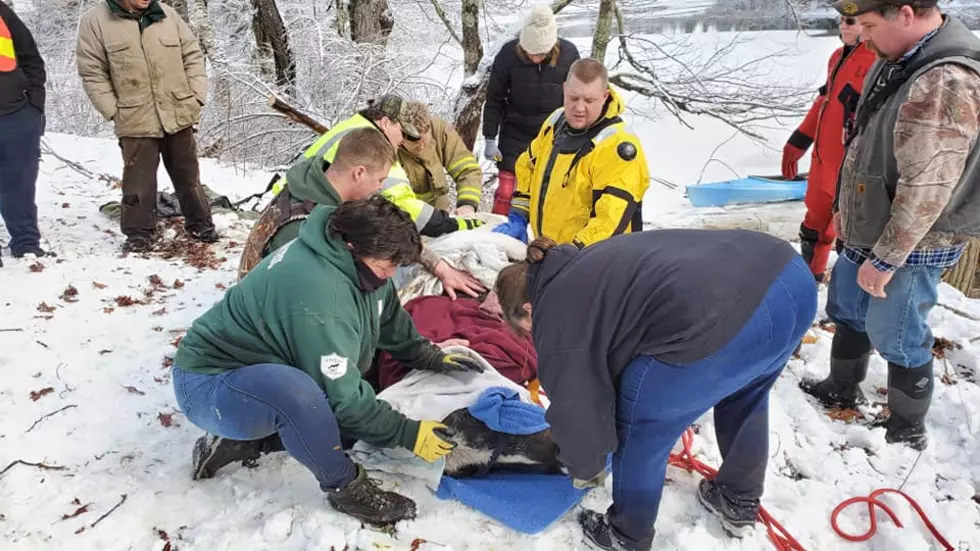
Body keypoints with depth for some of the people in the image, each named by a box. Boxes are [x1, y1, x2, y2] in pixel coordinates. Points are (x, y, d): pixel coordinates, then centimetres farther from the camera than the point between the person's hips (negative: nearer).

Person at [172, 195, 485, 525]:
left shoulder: (356, 261, -7)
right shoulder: (318, 295, -34)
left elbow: (389, 322, 11)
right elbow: (342, 398, -27)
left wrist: (431, 358, 2)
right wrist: (407, 433, -20)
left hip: (261, 371, 10)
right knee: (298, 393, -39)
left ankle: (248, 439, 10)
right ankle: (346, 487, -14)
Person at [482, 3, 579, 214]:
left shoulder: (569, 53, -14)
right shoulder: (508, 53, -16)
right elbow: (494, 99, -6)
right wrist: (490, 138, -6)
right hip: (515, 132, -1)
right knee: (506, 188, -1)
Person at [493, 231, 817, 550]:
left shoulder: (556, 319, 7)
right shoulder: (585, 267, 32)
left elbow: (577, 411, 15)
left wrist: (585, 469, 37)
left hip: (725, 321, -9)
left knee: (641, 427, 16)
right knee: (744, 394, 37)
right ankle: (740, 504, 56)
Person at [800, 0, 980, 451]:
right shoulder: (901, 59, 2)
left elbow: (926, 190, -27)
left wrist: (884, 260, -20)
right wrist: (848, 208, 19)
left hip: (911, 244, -9)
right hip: (871, 229, 9)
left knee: (895, 336, 4)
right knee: (847, 309, 22)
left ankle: (907, 432, 26)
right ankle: (842, 389, 44)